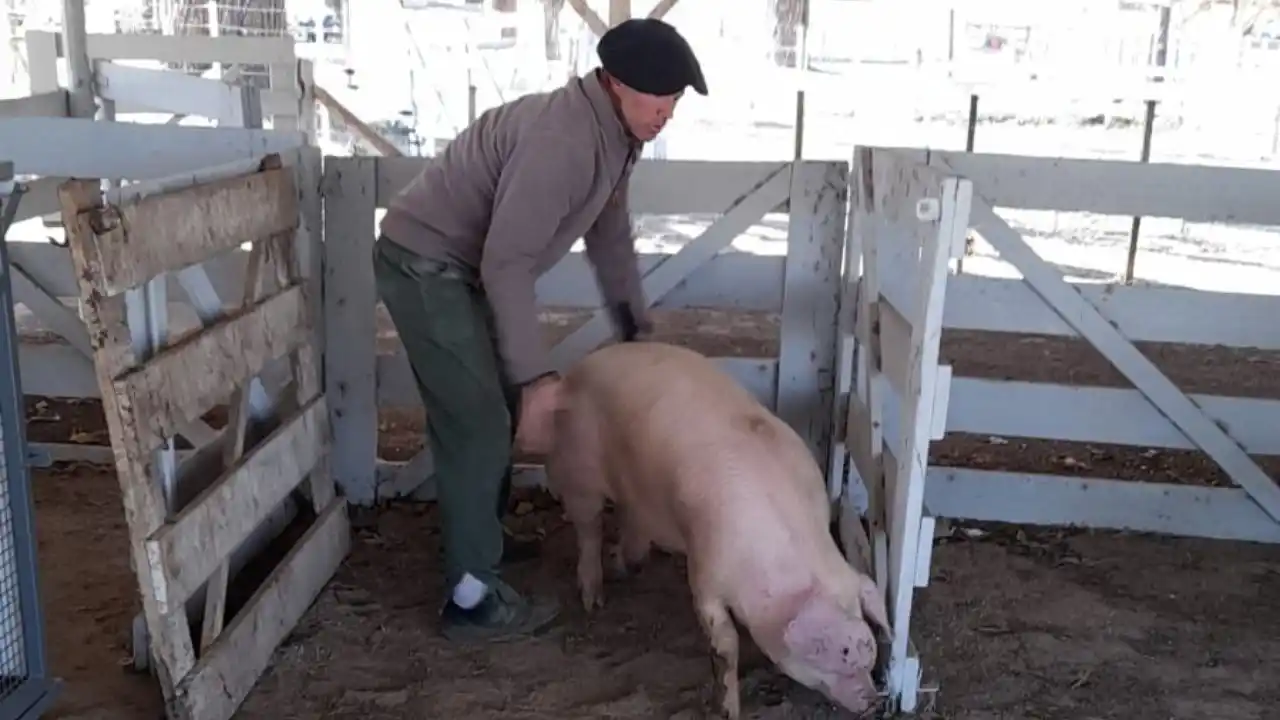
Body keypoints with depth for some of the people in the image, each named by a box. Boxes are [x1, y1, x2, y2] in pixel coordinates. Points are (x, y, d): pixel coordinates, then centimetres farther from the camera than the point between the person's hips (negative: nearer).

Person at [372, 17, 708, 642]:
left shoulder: (614, 134, 2)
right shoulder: (561, 139, -29)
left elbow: (610, 236, 15)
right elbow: (507, 262, -31)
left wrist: (638, 329, 18)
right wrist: (539, 375, -30)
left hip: (461, 266, 10)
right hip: (425, 263, -10)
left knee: (496, 408, 20)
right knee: (477, 425, -8)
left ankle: (481, 536, 39)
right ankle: (473, 599, 1)